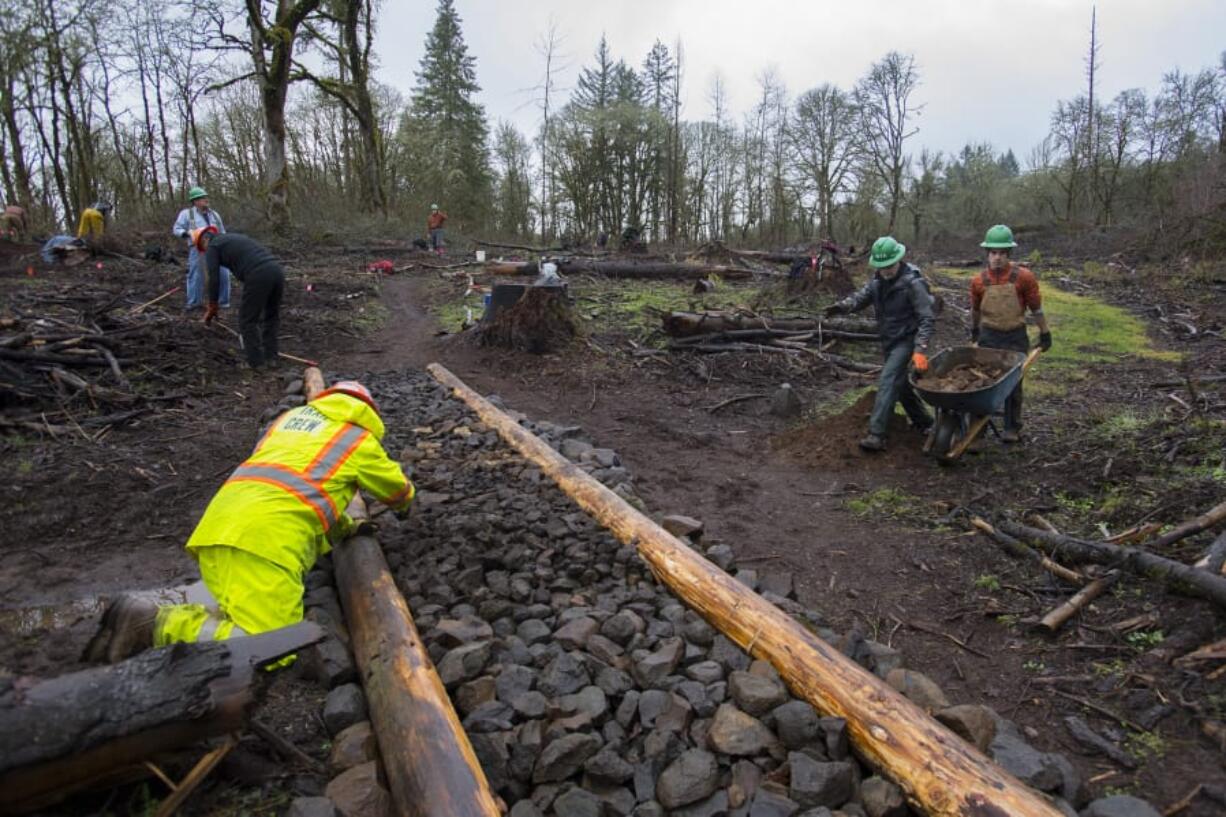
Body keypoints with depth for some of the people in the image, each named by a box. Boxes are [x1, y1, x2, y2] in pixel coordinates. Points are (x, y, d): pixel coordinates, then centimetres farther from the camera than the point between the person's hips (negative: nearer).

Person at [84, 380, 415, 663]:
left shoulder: (292, 415, 30)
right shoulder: (361, 439, 13)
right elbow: (400, 491, 30)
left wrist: (343, 527, 43)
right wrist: (403, 505, 54)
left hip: (218, 525, 8)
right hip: (266, 538, -8)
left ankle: (158, 617, -2)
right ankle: (156, 624, -16)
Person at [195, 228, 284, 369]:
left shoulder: (213, 246, 13)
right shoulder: (235, 237, 37)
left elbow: (214, 279, 6)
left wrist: (212, 308, 15)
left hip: (258, 276, -7)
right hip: (277, 271, 7)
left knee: (247, 320, 8)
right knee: (271, 317, 22)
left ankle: (256, 363, 12)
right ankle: (270, 358, 23)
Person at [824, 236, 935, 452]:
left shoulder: (913, 282, -20)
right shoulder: (878, 280, 2)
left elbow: (927, 318, -22)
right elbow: (860, 297, -8)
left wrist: (920, 350, -31)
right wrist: (840, 306, -31)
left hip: (905, 340, -8)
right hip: (887, 340, 8)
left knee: (888, 381, -19)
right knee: (899, 382, 18)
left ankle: (876, 435, -22)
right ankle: (923, 422, 37)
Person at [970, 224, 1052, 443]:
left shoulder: (1024, 277, -10)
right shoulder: (979, 281, -4)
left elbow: (1036, 308, 0)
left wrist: (1045, 334, 5)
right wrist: (974, 331, 26)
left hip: (1016, 337, -1)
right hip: (988, 337, 2)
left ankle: (1012, 428, 16)